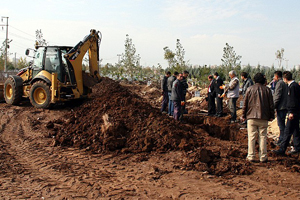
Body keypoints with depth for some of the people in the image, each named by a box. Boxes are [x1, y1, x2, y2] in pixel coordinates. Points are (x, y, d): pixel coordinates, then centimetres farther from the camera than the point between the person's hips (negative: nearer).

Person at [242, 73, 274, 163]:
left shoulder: (250, 89, 2)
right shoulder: (267, 90, 3)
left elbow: (245, 104, 3)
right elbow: (271, 104, 5)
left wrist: (244, 115, 10)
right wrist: (271, 116, 13)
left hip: (251, 116, 0)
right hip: (263, 117, 1)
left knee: (251, 137, 3)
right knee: (263, 137, 5)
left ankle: (251, 156, 4)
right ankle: (263, 157, 6)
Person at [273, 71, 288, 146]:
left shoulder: (279, 83, -14)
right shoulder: (285, 83, 15)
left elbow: (277, 97, -18)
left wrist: (273, 106, -13)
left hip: (281, 107, -9)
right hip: (285, 106, 9)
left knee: (281, 124, -4)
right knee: (281, 124, 16)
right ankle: (281, 139, 24)